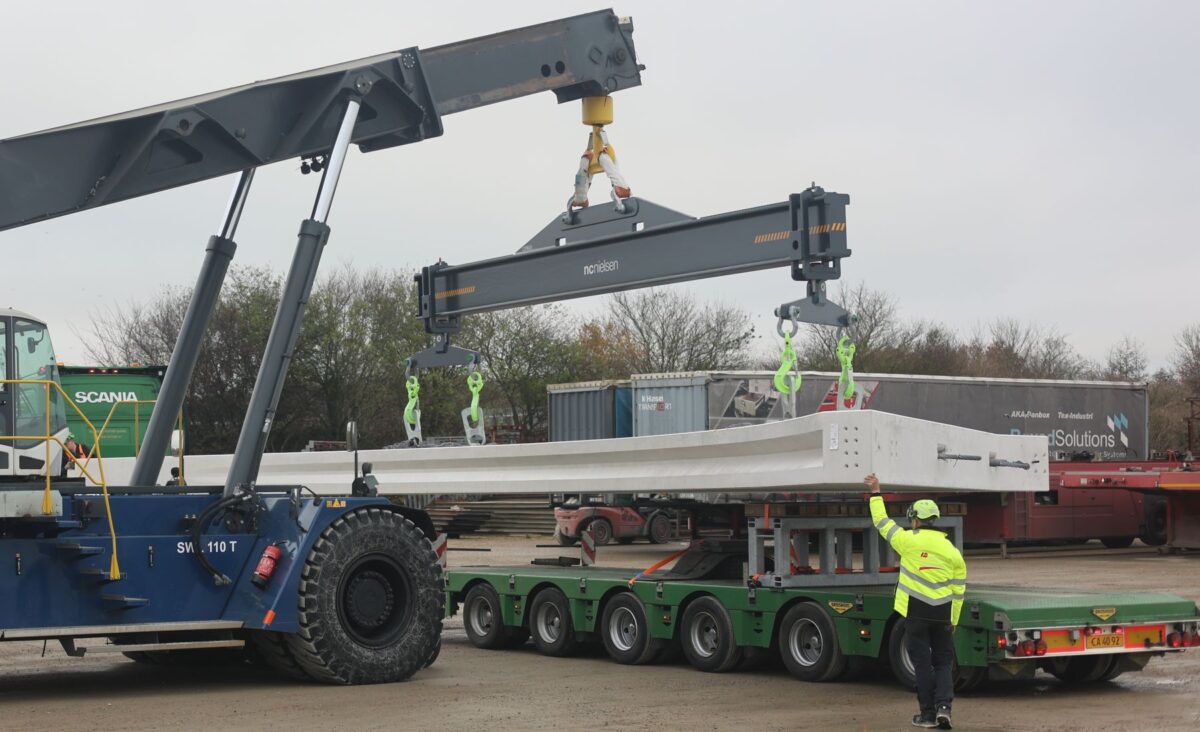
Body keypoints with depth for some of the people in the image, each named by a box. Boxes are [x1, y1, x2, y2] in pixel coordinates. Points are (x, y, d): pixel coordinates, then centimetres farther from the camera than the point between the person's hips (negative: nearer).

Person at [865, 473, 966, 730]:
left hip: (915, 612, -2)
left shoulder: (909, 541, -5)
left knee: (922, 662, 4)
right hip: (942, 614, 2)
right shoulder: (952, 551, 4)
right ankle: (944, 705, -5)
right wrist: (953, 620, 14)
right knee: (943, 661, 12)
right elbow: (958, 590, 7)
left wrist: (875, 493, 18)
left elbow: (882, 522, 7)